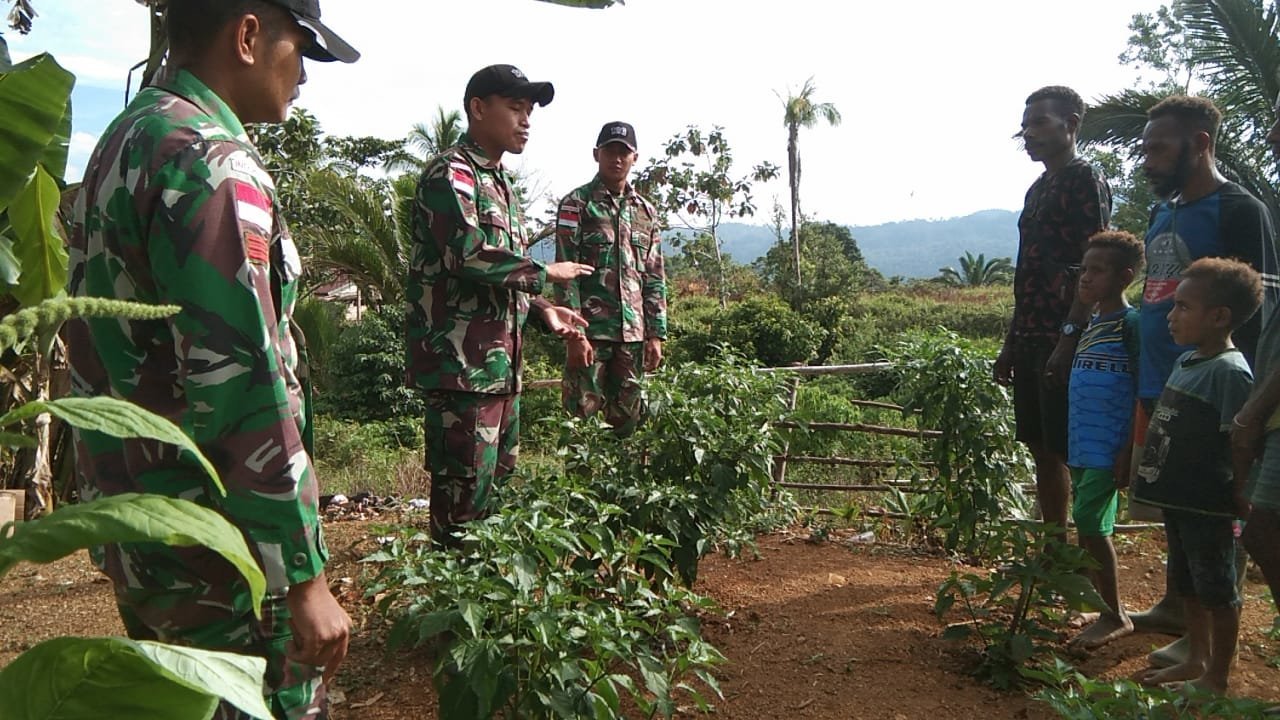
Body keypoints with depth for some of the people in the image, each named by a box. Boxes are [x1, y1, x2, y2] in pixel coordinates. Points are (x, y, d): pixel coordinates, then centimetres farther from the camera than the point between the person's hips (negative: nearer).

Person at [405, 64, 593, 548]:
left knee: (500, 480, 17)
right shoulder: (450, 173, -9)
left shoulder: (500, 182, 21)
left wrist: (542, 308, 11)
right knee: (465, 495, -5)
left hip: (501, 361, 10)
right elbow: (470, 255, -23)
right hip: (462, 361, -10)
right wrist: (544, 273, -10)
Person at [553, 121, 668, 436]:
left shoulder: (646, 212, 14)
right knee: (583, 416, -3)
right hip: (590, 330, -5)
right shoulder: (577, 204, -1)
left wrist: (656, 334, 7)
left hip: (633, 333, 5)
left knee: (627, 421, 10)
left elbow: (654, 278, 14)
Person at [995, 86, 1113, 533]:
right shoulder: (1039, 188, 19)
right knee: (1043, 450, 12)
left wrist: (1069, 337, -21)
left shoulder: (1085, 181, -6)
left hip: (1062, 341, -9)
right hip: (1032, 340, 9)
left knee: (1070, 450, -5)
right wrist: (1011, 343, 18)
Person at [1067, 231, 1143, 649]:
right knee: (1088, 525, 12)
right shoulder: (1091, 322, 13)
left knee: (1091, 523, -8)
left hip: (1108, 449, -8)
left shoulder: (1130, 324, -12)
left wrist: (1128, 453, -16)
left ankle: (1115, 616, 5)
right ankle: (1102, 608, 23)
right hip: (1082, 446, 8)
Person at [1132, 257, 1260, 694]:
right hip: (1176, 498, 9)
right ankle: (1197, 661, 37)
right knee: (1186, 585, 21)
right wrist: (1151, 473, 18)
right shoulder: (1186, 361, 8)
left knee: (1217, 590, 6)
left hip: (1208, 506, -9)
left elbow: (1240, 445, -19)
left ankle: (1218, 678, 21)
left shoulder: (1229, 371, -19)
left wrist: (1239, 503, -17)